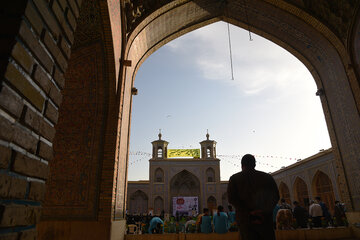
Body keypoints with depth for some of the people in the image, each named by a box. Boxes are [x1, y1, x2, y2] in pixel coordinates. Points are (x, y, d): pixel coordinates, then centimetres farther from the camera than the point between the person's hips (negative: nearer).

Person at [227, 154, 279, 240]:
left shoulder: (234, 179, 1)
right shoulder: (267, 177, 6)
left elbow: (231, 198, -10)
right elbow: (276, 196, -1)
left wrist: (249, 213, -12)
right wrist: (264, 211, -8)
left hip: (245, 220, -1)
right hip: (265, 219, 1)